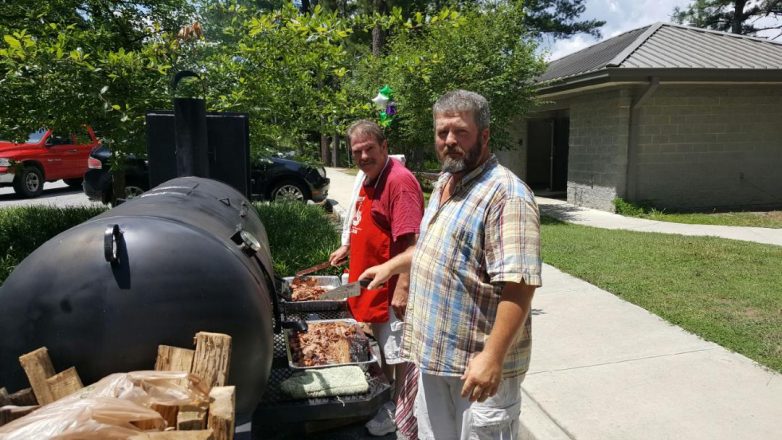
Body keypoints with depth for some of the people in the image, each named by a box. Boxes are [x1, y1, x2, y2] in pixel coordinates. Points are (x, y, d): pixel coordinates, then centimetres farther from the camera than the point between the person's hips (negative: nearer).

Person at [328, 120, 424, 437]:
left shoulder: (399, 181, -21)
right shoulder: (369, 178, 9)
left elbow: (410, 241, -26)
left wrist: (403, 288, -28)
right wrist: (348, 248, 21)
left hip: (391, 286, -9)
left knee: (399, 350, 6)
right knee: (381, 344, 24)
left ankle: (399, 410, 23)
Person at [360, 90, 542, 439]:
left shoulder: (506, 194, -21)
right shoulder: (444, 182, 9)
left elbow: (518, 284, -27)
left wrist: (492, 357, -29)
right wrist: (392, 266, 21)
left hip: (479, 361, -8)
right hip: (434, 351, 9)